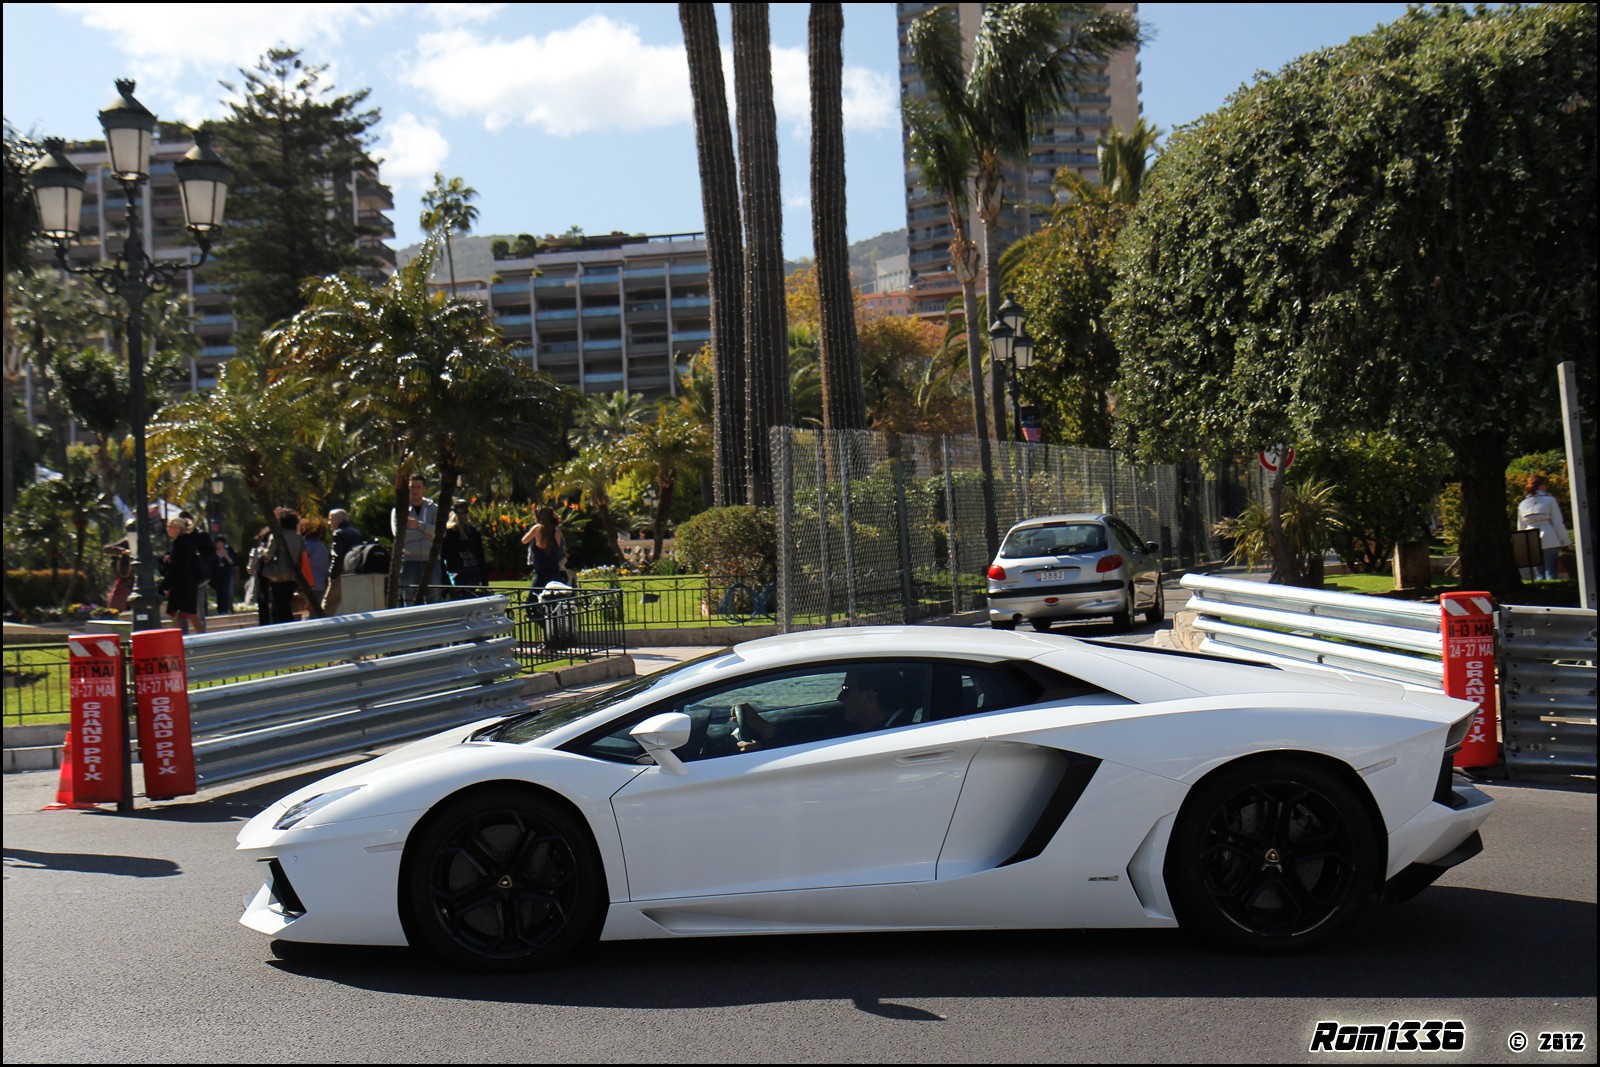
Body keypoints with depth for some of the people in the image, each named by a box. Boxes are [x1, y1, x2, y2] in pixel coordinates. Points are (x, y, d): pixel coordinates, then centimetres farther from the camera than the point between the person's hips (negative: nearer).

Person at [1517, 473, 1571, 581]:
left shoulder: (1522, 504, 10)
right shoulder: (1550, 500, -2)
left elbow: (1520, 527, 13)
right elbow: (1558, 522, -3)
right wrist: (1565, 540, 3)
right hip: (1550, 541, -4)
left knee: (1540, 574, 9)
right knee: (1551, 573, -3)